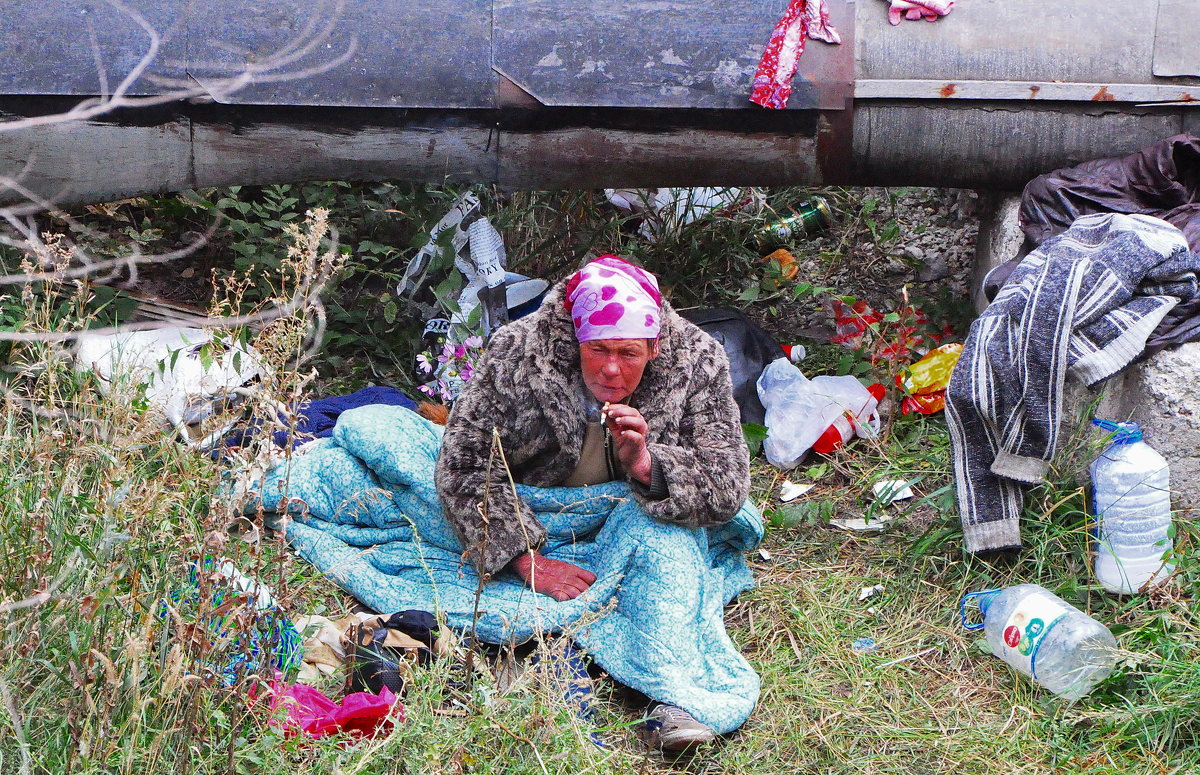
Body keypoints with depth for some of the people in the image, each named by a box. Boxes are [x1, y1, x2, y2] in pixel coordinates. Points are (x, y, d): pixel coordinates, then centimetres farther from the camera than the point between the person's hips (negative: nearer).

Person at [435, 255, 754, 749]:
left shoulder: (698, 361, -17)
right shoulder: (517, 352, -20)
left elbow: (727, 492, -17)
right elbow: (464, 465, -20)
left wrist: (644, 465, -36)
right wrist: (526, 560, -30)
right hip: (531, 529, 1)